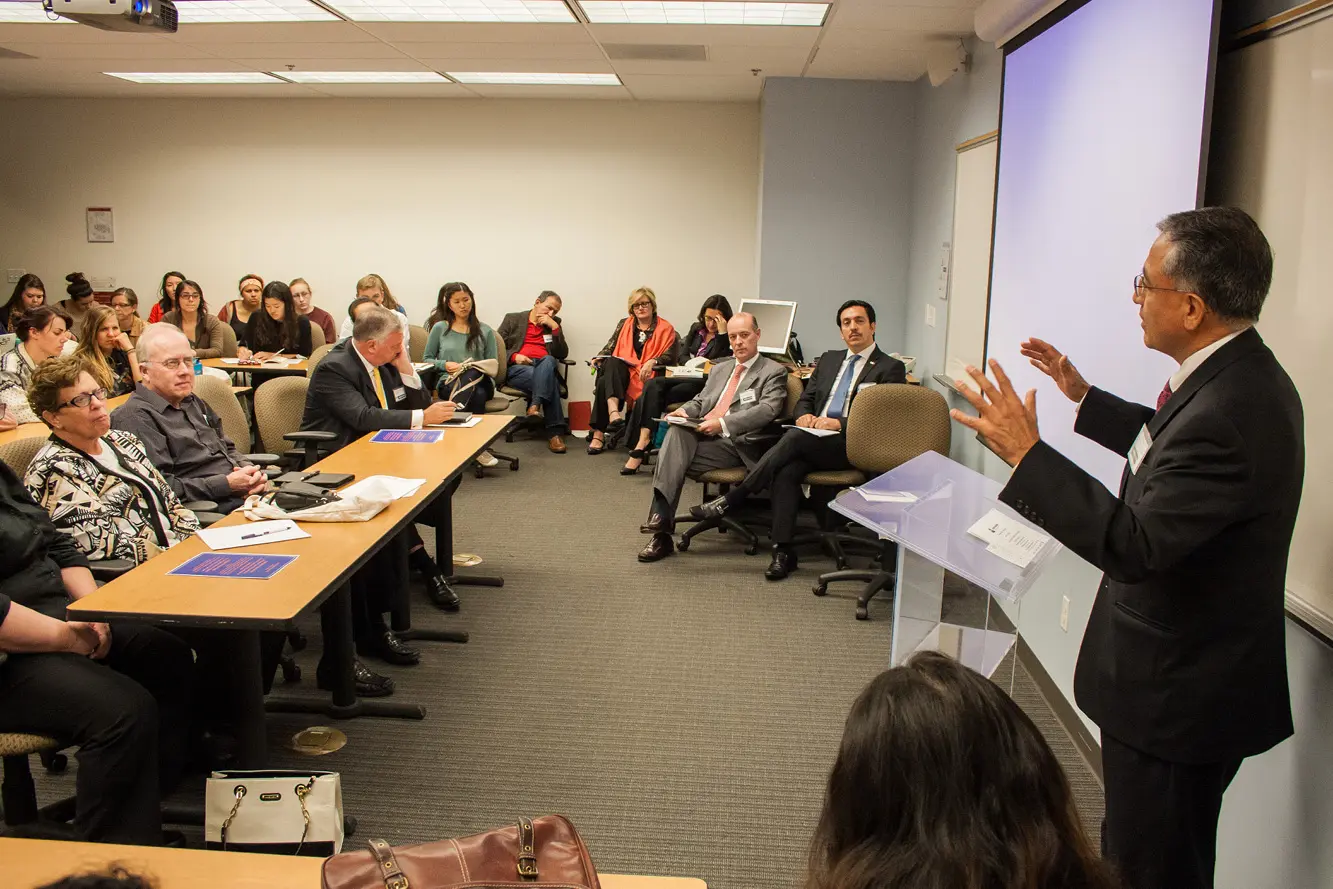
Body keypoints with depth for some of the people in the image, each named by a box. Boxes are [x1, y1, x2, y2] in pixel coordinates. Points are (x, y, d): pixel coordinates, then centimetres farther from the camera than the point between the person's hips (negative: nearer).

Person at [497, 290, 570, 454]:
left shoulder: (554, 324, 24)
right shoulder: (513, 319, 18)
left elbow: (562, 354, 10)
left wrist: (555, 327, 0)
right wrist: (514, 356, -12)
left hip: (545, 367, 2)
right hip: (517, 368, -2)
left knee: (549, 360, -38)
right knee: (549, 381, -35)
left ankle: (535, 405, -49)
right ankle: (555, 431, -39)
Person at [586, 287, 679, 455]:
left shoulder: (665, 329, 9)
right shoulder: (624, 324, 22)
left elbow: (670, 356, -1)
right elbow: (610, 346, 16)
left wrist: (652, 362, -20)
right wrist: (599, 357, -4)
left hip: (645, 376, -4)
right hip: (620, 370, 4)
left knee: (604, 382, -32)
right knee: (611, 362, -35)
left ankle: (599, 433, -37)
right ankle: (614, 412, -54)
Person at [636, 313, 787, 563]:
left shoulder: (774, 372, 6)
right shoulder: (720, 369, 28)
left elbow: (767, 410, -10)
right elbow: (700, 400, 29)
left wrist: (722, 424, -21)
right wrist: (684, 410, 3)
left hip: (736, 444, -5)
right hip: (700, 434, 5)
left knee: (675, 457, -30)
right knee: (676, 430, -30)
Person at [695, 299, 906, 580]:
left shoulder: (890, 368, 5)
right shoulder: (829, 359, 25)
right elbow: (805, 399, 24)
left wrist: (839, 423, -16)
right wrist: (804, 415, -1)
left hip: (851, 445, -5)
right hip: (813, 439, 5)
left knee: (795, 437, -32)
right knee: (786, 470, -29)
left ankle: (731, 499, -25)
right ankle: (783, 552, -29)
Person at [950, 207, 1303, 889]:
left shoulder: (1232, 411, -30)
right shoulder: (1238, 377, 3)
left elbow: (1135, 544, -33)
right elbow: (1171, 451, 22)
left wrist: (1027, 454, -31)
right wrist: (1084, 397, 20)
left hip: (1179, 696, -10)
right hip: (1186, 678, 10)